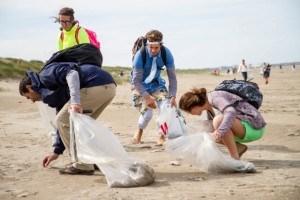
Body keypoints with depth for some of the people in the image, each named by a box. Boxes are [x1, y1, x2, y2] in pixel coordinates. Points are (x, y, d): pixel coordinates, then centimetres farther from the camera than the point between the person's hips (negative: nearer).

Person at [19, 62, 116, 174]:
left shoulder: (45, 75, 7)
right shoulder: (56, 90, 31)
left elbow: (71, 72, -13)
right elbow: (66, 124, 34)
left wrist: (75, 101, -24)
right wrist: (57, 152, 40)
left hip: (96, 86, -10)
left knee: (63, 121, 2)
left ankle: (82, 165, 3)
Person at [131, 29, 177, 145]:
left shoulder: (166, 53, -19)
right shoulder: (140, 55, -27)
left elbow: (172, 76, -12)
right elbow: (136, 80, -22)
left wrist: (172, 96, -17)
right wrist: (147, 97, -27)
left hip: (156, 84, 3)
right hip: (141, 86, -3)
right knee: (147, 112, -19)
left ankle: (162, 136, 4)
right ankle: (139, 132, 14)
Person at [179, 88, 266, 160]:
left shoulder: (215, 97, -19)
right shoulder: (209, 103, 9)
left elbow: (231, 112, -38)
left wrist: (220, 131, -49)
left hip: (254, 128, -9)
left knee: (218, 120, -32)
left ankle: (235, 159, -23)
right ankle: (239, 147, 10)